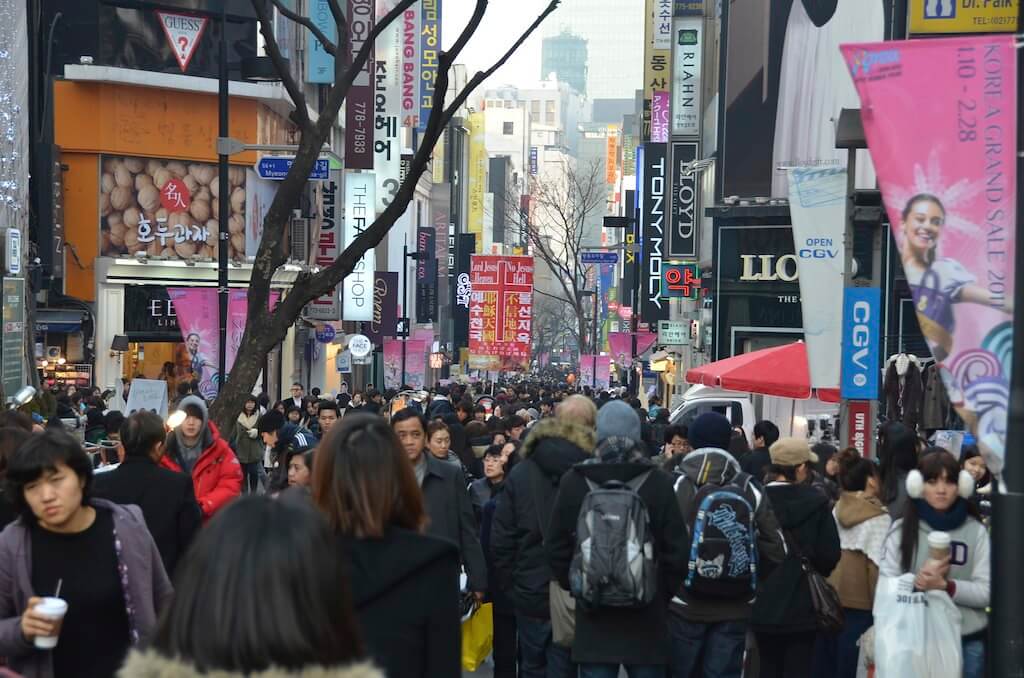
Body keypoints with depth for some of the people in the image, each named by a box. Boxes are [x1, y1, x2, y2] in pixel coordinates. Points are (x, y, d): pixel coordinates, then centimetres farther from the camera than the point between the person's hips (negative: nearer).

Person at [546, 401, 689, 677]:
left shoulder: (573, 481, -3)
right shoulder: (658, 482, -7)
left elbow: (557, 549, 3)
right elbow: (676, 550, -5)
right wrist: (663, 597, 9)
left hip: (593, 619, 1)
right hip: (647, 619, -1)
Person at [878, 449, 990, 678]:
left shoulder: (976, 531, 0)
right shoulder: (902, 530, 1)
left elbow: (987, 591, -5)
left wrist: (945, 586, -21)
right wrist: (918, 580, -21)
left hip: (967, 642, 0)